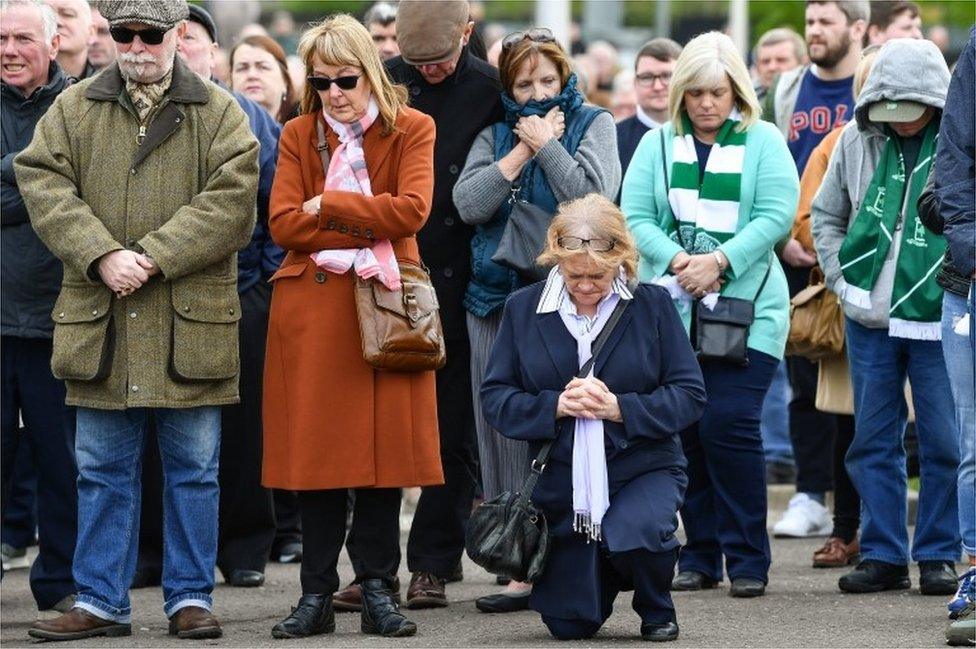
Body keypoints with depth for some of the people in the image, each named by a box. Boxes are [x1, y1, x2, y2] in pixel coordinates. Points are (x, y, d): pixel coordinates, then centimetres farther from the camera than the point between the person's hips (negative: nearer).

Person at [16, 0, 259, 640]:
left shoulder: (219, 114, 4)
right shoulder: (74, 109, 9)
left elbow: (230, 201, -7)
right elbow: (44, 184, -1)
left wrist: (155, 257, -17)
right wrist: (102, 257, -15)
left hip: (190, 321, -1)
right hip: (100, 321, 2)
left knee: (193, 467, 5)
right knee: (104, 468, 7)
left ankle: (191, 597, 14)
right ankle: (101, 602, 13)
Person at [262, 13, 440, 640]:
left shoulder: (412, 130, 3)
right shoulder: (298, 135, 8)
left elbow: (411, 210, -12)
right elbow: (284, 223, -4)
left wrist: (328, 205, -9)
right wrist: (368, 232, -12)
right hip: (312, 305, 1)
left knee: (384, 443, -1)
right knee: (316, 445, 0)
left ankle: (379, 592, 7)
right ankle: (317, 595, 6)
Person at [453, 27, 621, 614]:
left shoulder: (593, 124, 8)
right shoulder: (496, 133, 16)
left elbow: (593, 195, -9)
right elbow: (468, 203, 0)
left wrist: (544, 143, -5)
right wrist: (524, 148, -4)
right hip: (499, 295, 4)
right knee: (506, 427, 0)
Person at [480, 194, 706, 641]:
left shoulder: (652, 305, -3)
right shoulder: (524, 309, 1)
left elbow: (691, 396, -6)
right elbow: (495, 399, -1)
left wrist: (620, 408, -20)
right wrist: (555, 406, -18)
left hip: (643, 468, -2)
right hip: (562, 481, 2)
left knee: (634, 536, -35)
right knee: (569, 623, 2)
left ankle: (656, 607, 2)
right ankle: (612, 572, 41)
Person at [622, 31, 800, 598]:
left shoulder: (763, 142, 5)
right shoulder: (657, 145, 12)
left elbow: (776, 215, -6)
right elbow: (635, 216, 3)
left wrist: (719, 261, -16)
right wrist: (676, 260, -14)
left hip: (746, 308, -3)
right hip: (671, 310, 3)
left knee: (729, 423, -12)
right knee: (683, 428, 2)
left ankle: (749, 560, -3)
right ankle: (700, 557, 11)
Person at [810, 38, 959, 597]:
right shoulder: (858, 141, 3)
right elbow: (825, 214, 16)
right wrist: (842, 281, 7)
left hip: (938, 319, -4)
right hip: (870, 319, 4)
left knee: (943, 442, 1)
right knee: (874, 439, 8)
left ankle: (939, 554, 11)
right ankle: (883, 555, 15)